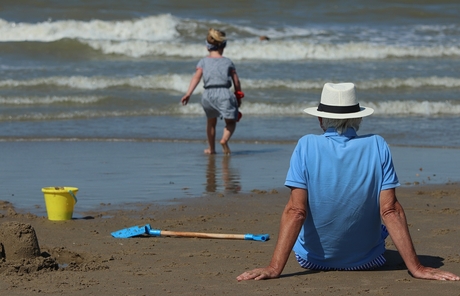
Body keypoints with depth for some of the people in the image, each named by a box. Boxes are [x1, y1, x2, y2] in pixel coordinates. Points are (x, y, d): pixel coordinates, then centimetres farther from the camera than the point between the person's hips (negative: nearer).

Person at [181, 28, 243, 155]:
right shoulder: (228, 62, 9)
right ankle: (225, 139, -23)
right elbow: (236, 81, 7)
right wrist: (238, 97, 20)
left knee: (211, 121, 26)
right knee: (230, 122, 8)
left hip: (208, 94, 2)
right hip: (224, 93, -2)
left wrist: (188, 93, -15)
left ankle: (211, 148, 33)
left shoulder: (203, 61, 9)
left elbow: (197, 77, -6)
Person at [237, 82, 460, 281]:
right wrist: (415, 268, -16)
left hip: (313, 259, 0)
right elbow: (390, 211, -18)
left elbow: (295, 211, -23)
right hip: (367, 261, 0)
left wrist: (274, 268, -24)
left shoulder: (307, 146, -17)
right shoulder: (377, 146, -14)